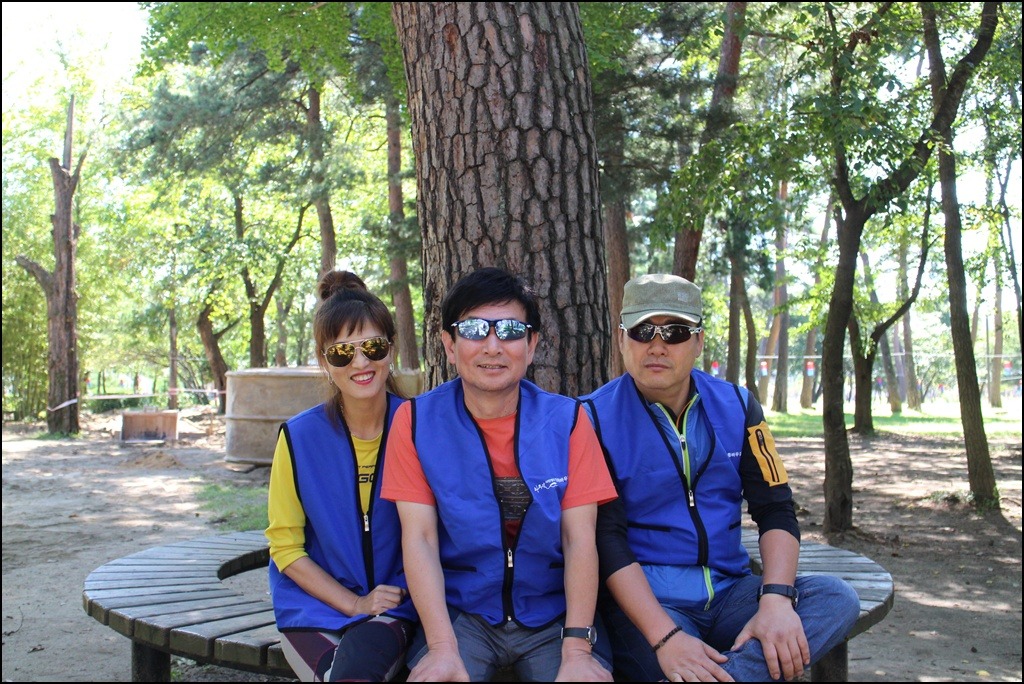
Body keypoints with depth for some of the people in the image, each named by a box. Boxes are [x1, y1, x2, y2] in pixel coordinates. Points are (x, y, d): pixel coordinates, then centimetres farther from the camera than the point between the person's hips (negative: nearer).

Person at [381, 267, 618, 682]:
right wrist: (443, 648, -19)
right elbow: (419, 538, -7)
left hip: (553, 614, 1)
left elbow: (579, 538, -7)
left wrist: (577, 650, -18)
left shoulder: (567, 420, -1)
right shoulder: (416, 421, -2)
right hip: (460, 612, -1)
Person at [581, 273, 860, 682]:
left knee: (837, 599, -20)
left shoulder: (736, 406, 5)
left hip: (730, 591, 6)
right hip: (643, 600, -6)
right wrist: (665, 637, -25)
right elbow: (606, 537, -14)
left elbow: (776, 508, 2)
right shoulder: (596, 418, -8)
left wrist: (776, 599, -17)